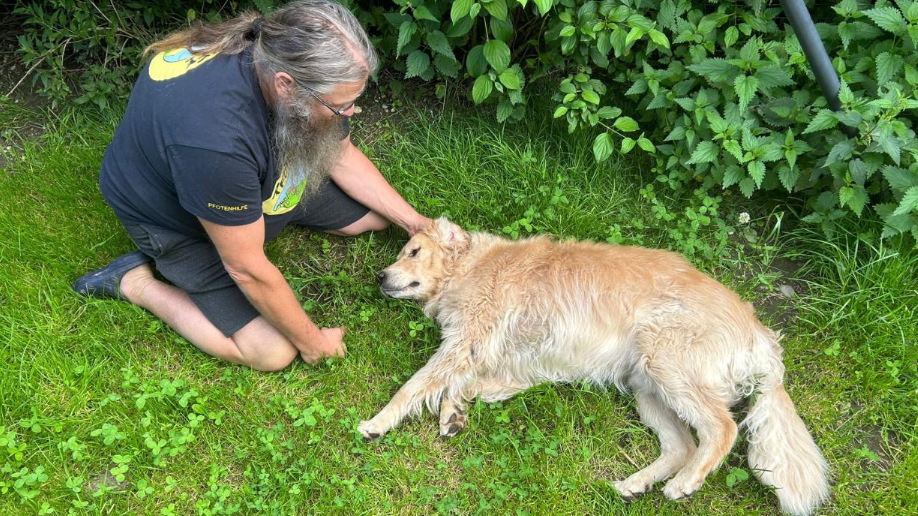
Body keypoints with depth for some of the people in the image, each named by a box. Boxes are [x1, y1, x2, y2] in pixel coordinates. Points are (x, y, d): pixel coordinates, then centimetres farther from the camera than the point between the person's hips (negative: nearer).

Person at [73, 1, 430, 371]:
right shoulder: (213, 138, -44)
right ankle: (135, 283, 1)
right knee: (272, 353, -14)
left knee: (376, 214, 5)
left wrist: (412, 220, -4)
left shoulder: (286, 60, -22)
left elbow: (341, 156, -3)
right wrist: (310, 340, -19)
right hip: (177, 219, -6)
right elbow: (246, 268, -32)